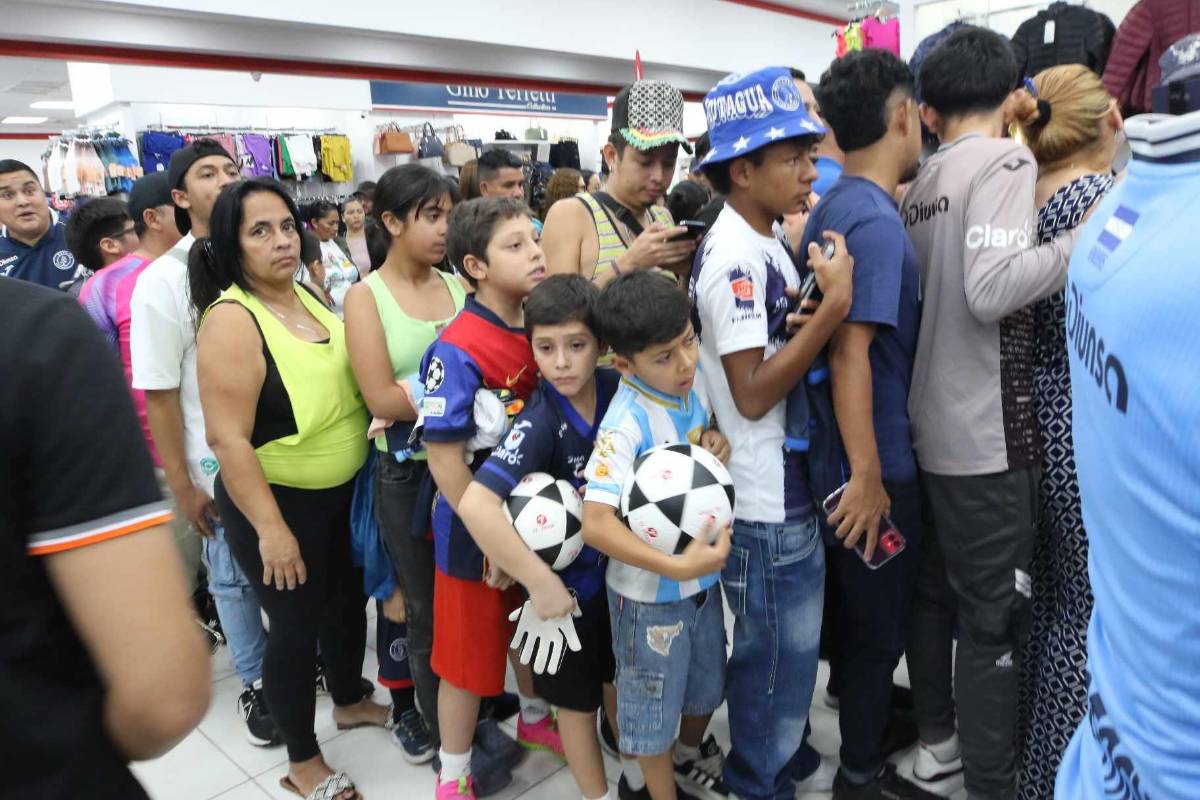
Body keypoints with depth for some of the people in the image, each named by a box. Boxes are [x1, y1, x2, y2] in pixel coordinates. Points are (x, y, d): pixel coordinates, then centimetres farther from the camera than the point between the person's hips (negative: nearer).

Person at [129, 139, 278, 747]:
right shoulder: (163, 280, -10)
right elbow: (159, 394, -9)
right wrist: (181, 486, -8)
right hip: (220, 464, -3)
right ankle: (255, 682, 33)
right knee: (234, 578, 13)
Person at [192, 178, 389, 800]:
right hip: (275, 500, -7)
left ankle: (350, 702, 48)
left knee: (347, 601, 22)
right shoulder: (231, 321, -21)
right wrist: (271, 529, -23)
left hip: (342, 491, 8)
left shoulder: (309, 296, 3)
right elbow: (227, 438, -24)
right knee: (297, 625, 7)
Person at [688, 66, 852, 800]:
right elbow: (753, 392, -24)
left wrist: (824, 296, -2)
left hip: (790, 480, 10)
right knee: (775, 653, 9)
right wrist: (835, 304, -24)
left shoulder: (768, 240, 8)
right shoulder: (735, 257, -22)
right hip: (766, 497, -10)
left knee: (786, 647, 25)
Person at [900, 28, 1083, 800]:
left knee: (936, 590, 19)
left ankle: (937, 735, 34)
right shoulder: (1007, 161, -11)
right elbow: (991, 289, -25)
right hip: (987, 434, -8)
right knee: (995, 612, 3)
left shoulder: (919, 185, 11)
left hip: (931, 426, 8)